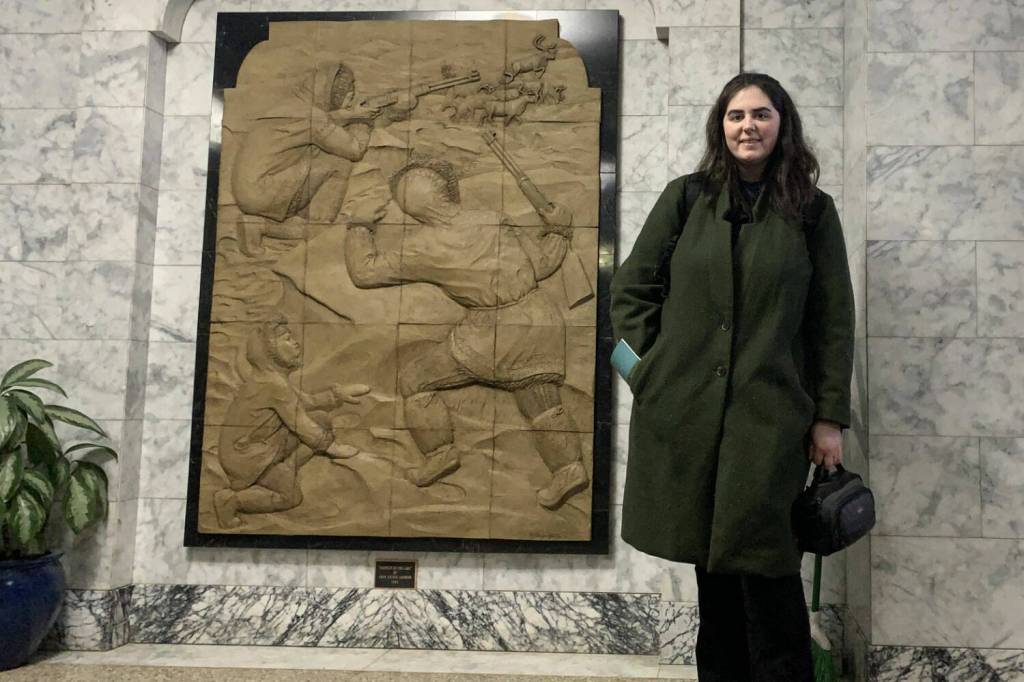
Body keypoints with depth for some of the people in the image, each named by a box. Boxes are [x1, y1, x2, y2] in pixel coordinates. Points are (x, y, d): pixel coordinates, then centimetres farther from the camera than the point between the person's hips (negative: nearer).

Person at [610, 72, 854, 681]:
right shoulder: (686, 197, 7)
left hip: (770, 418, -1)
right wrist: (653, 369, 1)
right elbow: (631, 288, 9)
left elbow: (833, 322, 4)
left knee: (765, 567, -3)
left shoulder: (813, 211, 5)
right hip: (683, 413, 1)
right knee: (711, 562, 9)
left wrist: (830, 418, 0)